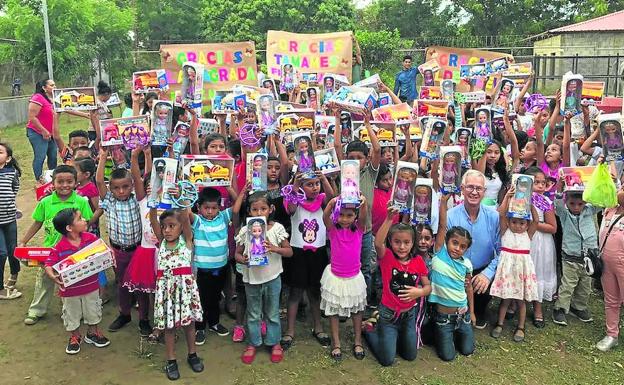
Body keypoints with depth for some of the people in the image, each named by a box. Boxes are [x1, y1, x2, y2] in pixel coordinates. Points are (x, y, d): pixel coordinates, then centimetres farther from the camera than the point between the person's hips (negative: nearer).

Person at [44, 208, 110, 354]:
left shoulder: (91, 238, -11)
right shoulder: (59, 248, -21)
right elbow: (49, 264, -18)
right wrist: (52, 275, -35)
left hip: (91, 285, 3)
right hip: (70, 289, -3)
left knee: (93, 311, 21)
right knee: (72, 315, 18)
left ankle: (92, 333, 44)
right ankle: (74, 337, 41)